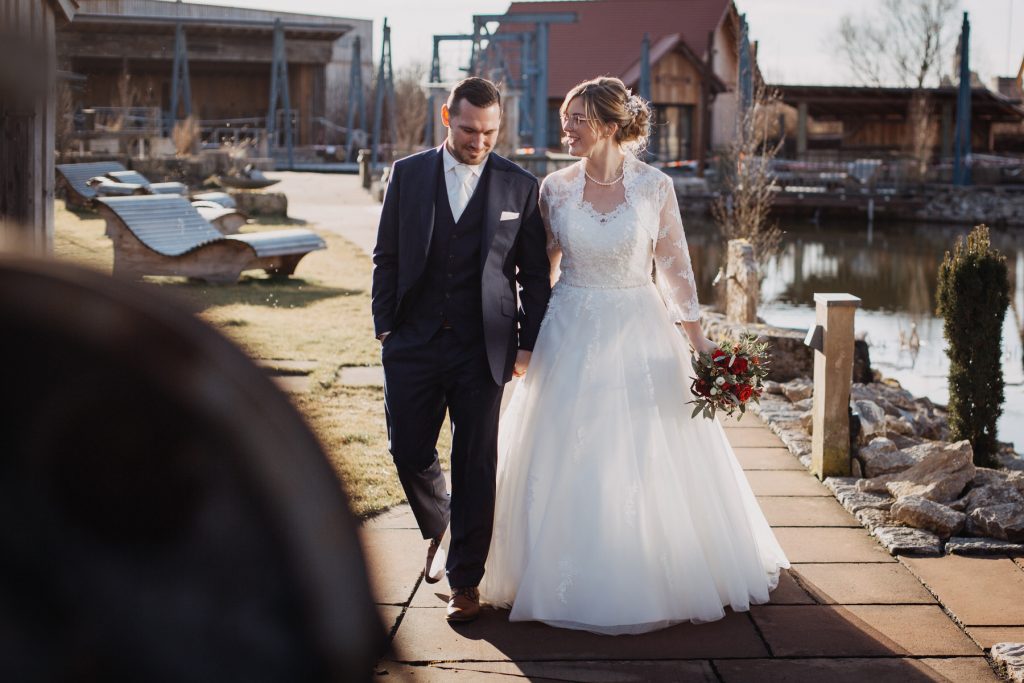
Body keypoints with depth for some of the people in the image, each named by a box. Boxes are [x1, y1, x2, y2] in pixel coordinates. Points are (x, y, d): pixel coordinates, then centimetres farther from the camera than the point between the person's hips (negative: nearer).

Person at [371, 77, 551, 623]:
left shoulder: (520, 187, 1)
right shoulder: (407, 174, 5)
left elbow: (534, 275, 4)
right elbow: (386, 257, 8)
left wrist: (527, 345, -1)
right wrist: (384, 327, 1)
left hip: (482, 348, -2)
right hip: (413, 342, 2)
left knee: (475, 465, 1)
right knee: (408, 451, 6)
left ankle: (465, 579, 13)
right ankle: (439, 530, 37)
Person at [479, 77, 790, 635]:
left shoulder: (654, 187, -6)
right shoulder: (555, 189, 0)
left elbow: (674, 267, -1)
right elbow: (543, 269, 9)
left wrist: (699, 342, -3)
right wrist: (526, 336, 7)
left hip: (639, 333, -2)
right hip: (571, 335, 2)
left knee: (651, 462, 4)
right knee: (565, 462, 5)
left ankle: (657, 578, 24)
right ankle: (571, 581, 22)